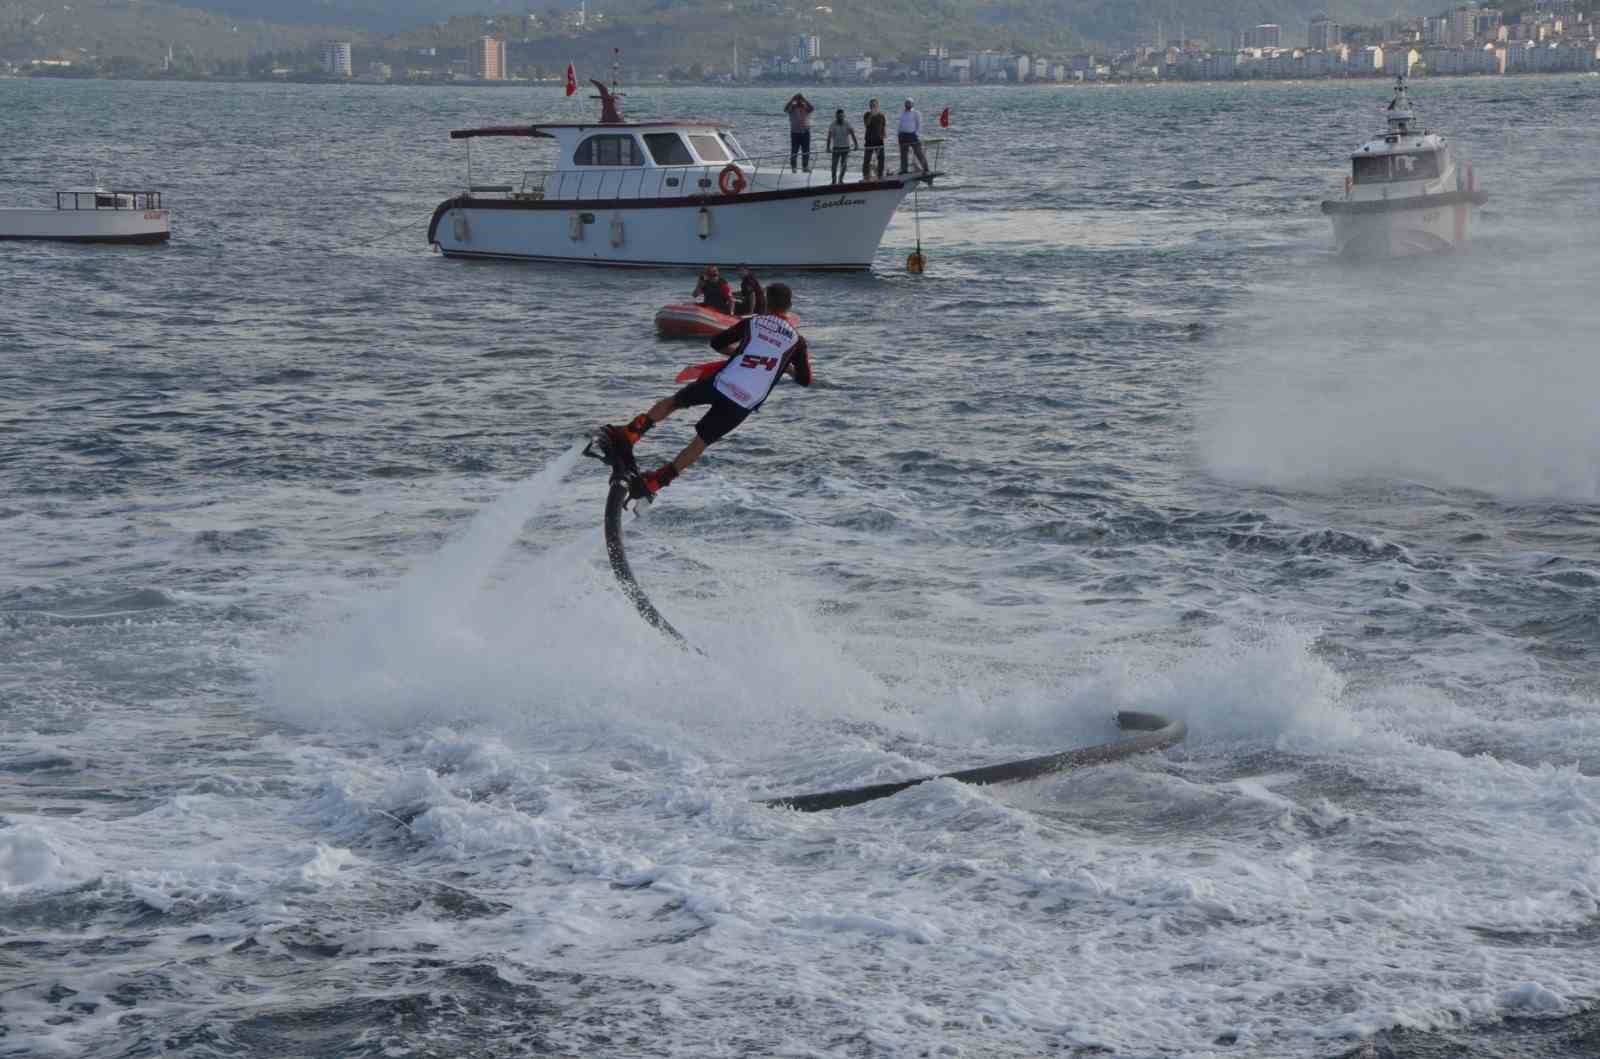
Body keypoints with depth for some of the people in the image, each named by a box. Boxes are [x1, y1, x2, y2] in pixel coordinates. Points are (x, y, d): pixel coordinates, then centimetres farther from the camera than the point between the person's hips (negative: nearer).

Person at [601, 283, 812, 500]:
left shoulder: (752, 323, 9)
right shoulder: (797, 340, 8)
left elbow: (716, 343, 19)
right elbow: (805, 380, 17)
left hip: (721, 383, 0)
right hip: (743, 405, 0)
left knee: (673, 401, 23)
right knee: (701, 442, 13)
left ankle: (629, 434, 7)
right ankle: (654, 483, 8)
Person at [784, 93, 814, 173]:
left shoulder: (806, 107, 3)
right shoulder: (792, 108, 0)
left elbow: (812, 108, -18)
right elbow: (785, 109, -19)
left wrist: (804, 99, -22)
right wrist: (793, 100, -24)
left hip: (805, 132, 1)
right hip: (795, 132, -1)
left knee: (806, 151, 5)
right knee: (794, 151, 0)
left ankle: (806, 167, 13)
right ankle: (793, 167, 5)